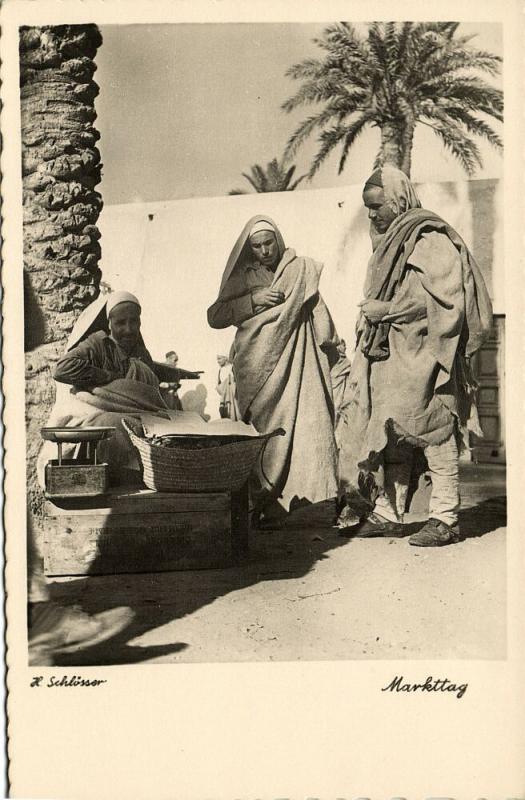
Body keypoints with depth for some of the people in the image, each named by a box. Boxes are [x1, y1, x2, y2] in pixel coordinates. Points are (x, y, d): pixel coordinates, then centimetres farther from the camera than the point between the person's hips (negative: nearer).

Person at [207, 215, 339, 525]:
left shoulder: (303, 269, 11)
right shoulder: (243, 277, 15)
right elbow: (214, 316, 6)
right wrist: (252, 300, -5)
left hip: (296, 362, -1)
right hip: (257, 367, 1)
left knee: (304, 423, -13)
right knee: (263, 431, -7)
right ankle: (264, 503, -3)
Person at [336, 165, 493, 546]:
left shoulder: (430, 239, -8)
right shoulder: (388, 241, 18)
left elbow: (442, 297, -17)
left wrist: (384, 309, -14)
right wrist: (371, 314, 7)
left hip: (423, 351, -8)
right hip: (390, 352, 8)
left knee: (433, 429, -5)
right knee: (391, 432, 8)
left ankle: (446, 518, 2)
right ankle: (387, 513, 14)